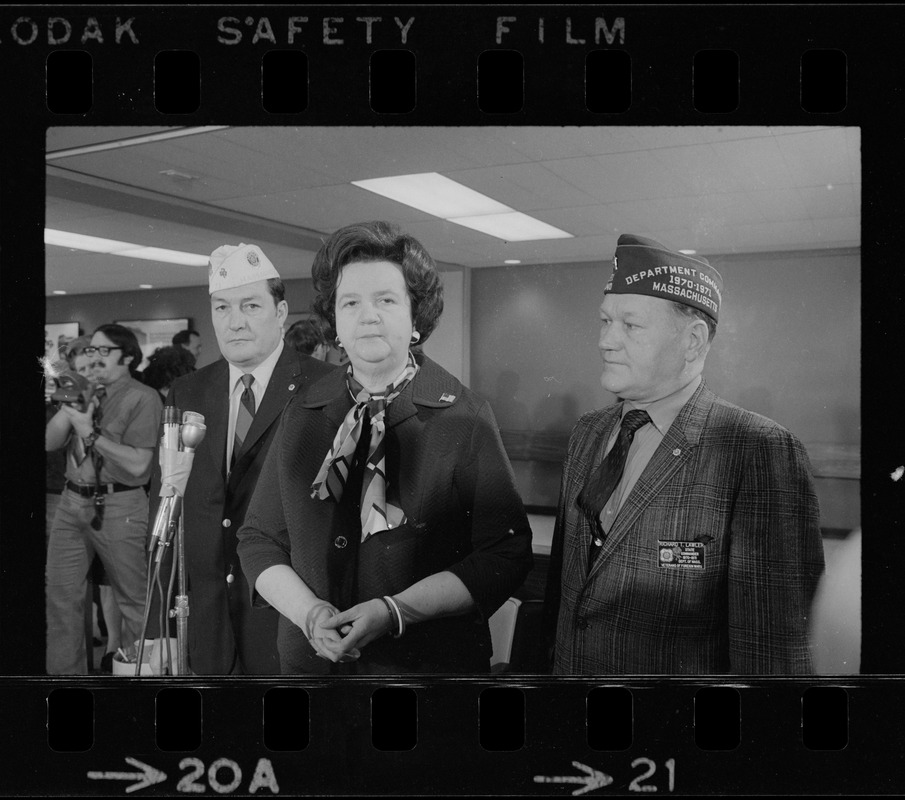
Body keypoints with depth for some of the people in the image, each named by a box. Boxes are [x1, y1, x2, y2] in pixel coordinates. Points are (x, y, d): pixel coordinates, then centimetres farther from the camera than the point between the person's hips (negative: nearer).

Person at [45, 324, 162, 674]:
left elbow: (138, 464, -16)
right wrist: (69, 407, -5)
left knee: (134, 601, 4)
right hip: (72, 503, 7)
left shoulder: (142, 398, -8)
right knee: (60, 596, 12)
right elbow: (49, 443, 8)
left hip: (118, 509, -7)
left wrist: (90, 434, -15)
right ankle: (63, 670, 27)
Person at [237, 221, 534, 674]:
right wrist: (309, 612, -13)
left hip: (433, 665, -2)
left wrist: (393, 612, -20)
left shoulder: (463, 417, -9)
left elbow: (505, 556, -13)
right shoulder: (301, 416, 1)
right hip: (312, 659, 3)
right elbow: (259, 539, 4)